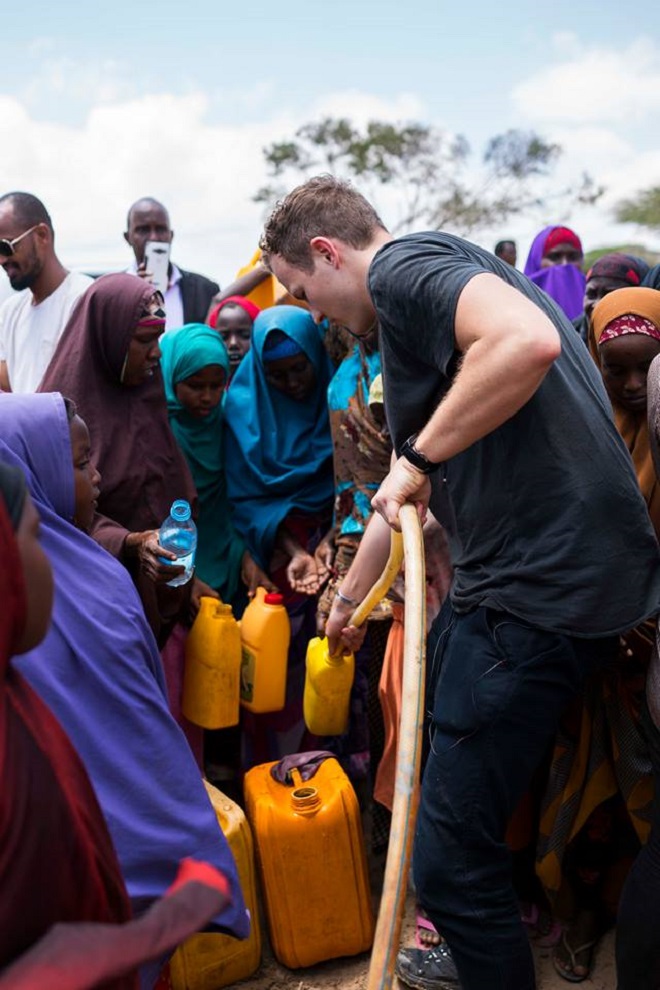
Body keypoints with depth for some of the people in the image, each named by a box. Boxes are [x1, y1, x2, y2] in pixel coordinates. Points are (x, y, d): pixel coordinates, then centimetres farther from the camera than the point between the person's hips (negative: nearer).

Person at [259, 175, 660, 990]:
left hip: (542, 585, -11)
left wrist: (418, 456, -17)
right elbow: (406, 492, 31)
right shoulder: (419, 291, 23)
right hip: (524, 577, 11)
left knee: (451, 856, -4)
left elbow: (528, 341, -30)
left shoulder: (402, 266, -8)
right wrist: (349, 594, 41)